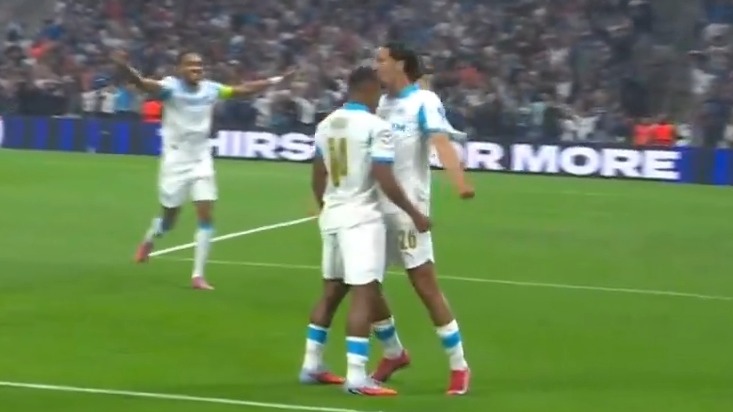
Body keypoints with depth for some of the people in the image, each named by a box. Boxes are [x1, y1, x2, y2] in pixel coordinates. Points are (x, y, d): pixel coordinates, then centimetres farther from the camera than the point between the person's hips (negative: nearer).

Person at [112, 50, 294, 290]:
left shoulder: (210, 89, 0)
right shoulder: (170, 87, -15)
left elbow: (243, 90, 14)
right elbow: (141, 83, -33)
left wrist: (275, 81, 16)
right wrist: (124, 68, -54)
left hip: (201, 160, 4)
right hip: (175, 160, -4)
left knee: (206, 215, -7)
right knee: (169, 218, 9)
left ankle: (198, 275, -2)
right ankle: (149, 239, 45)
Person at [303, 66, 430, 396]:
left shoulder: (326, 125, 9)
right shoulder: (375, 126, -14)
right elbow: (385, 182, -18)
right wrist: (414, 214, -8)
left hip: (332, 215, 8)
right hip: (361, 218, -8)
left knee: (332, 290, 19)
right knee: (365, 294, -8)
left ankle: (312, 365, 24)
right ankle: (356, 377, -14)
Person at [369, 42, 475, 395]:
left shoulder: (424, 101, -10)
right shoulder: (379, 103, 11)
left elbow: (441, 142, -25)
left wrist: (460, 181, -42)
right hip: (373, 206, 7)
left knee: (426, 286, -5)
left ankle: (459, 366, 4)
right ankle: (394, 353, 31)